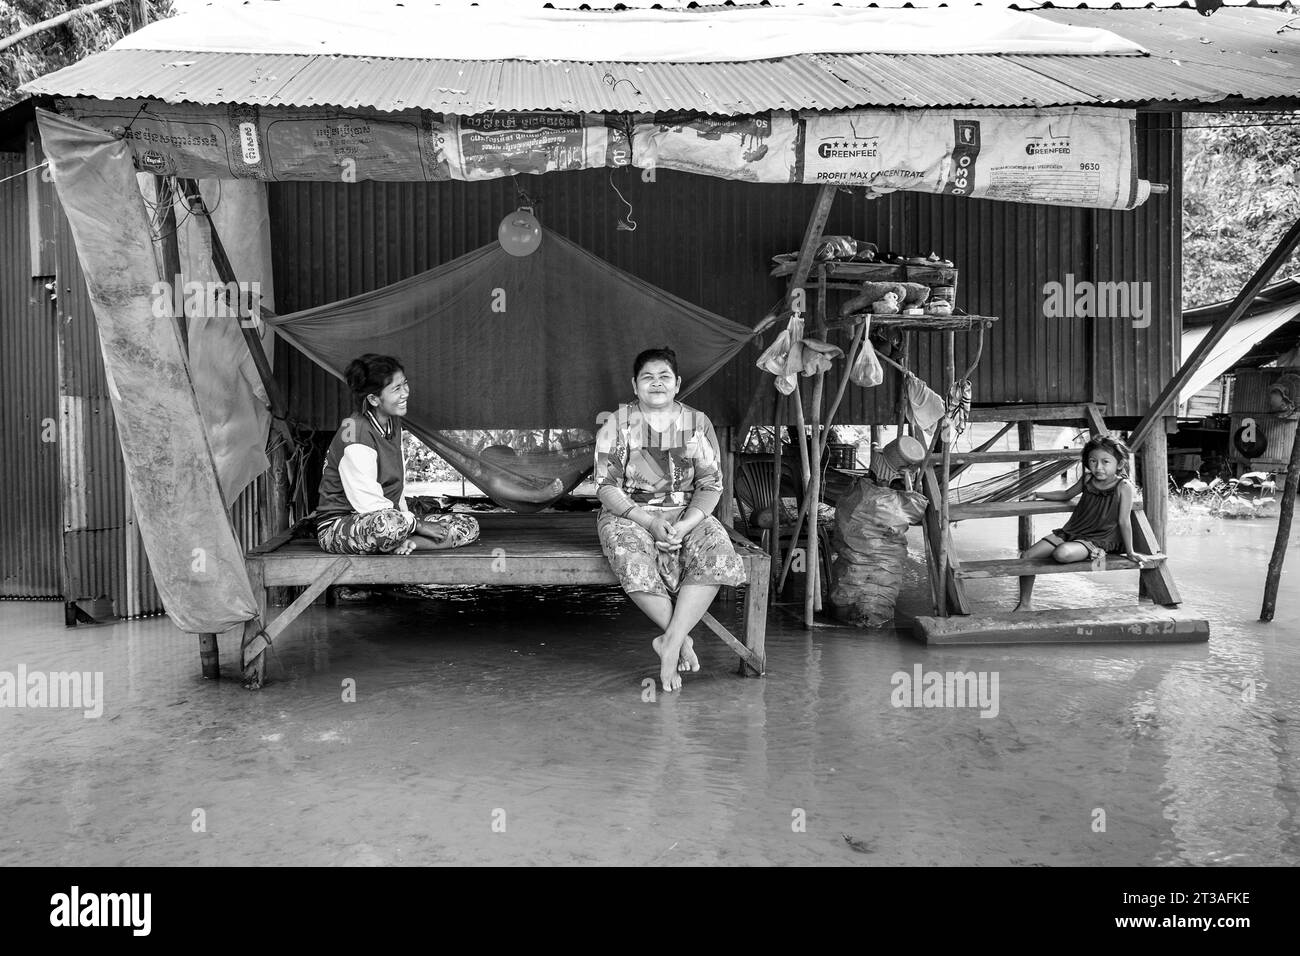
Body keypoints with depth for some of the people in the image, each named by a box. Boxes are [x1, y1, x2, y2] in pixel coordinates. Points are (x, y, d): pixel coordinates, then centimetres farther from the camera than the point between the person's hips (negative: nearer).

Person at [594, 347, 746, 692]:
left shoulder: (698, 424, 6)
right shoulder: (617, 424, 1)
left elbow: (711, 485, 1)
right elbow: (606, 486, -5)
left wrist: (684, 525, -17)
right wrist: (649, 522, -19)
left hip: (686, 513, 2)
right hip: (628, 514, -1)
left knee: (717, 553, -30)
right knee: (633, 560, -35)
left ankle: (670, 641, -26)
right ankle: (682, 638, -18)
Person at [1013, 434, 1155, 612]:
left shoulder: (1123, 486, -13)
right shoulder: (1087, 479, 3)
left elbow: (1123, 522, -9)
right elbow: (1066, 494, 24)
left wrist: (1130, 552, -2)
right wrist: (1037, 495, 21)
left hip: (1096, 540, -6)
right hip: (1070, 532, 6)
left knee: (1062, 553, -39)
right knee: (1026, 555, -7)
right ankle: (1025, 604, 4)